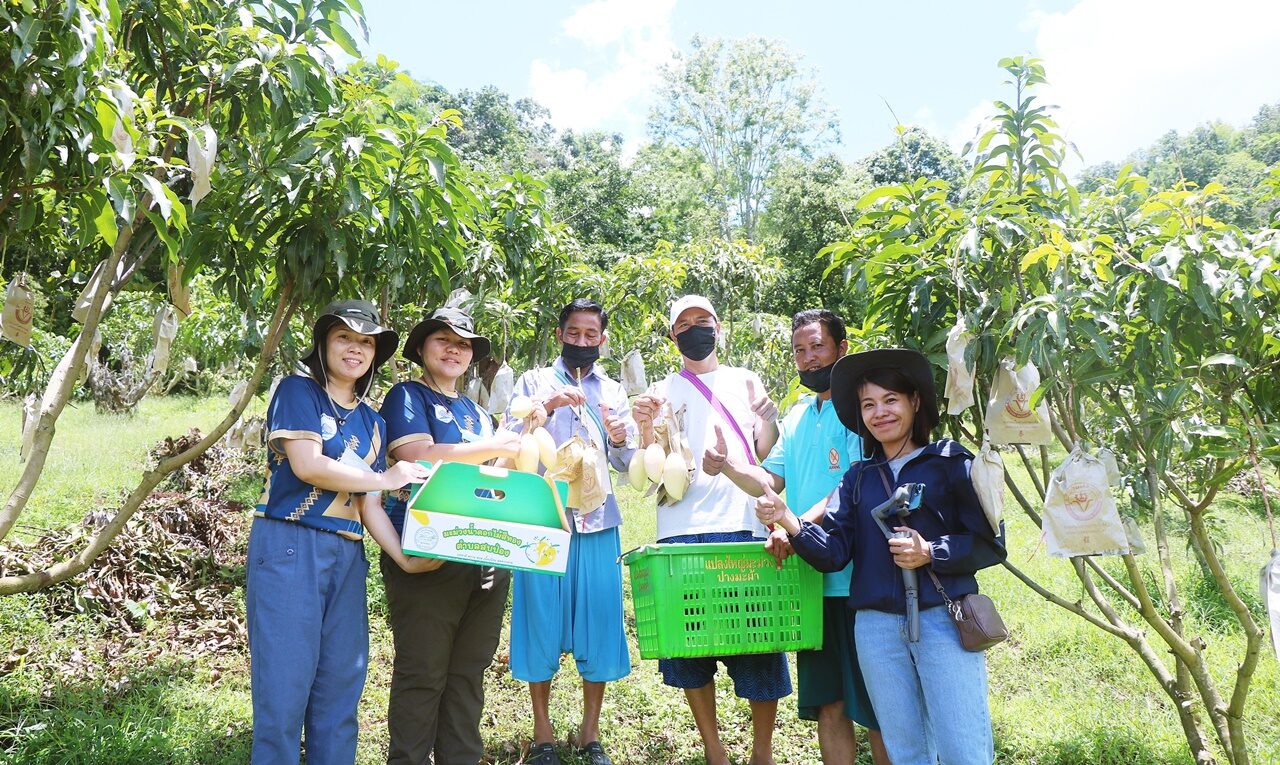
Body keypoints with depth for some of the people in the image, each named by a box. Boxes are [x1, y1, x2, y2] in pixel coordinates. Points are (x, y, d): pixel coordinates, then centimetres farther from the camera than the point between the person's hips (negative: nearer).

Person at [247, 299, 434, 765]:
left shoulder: (371, 422, 16)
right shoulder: (299, 391, -1)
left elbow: (368, 505, 12)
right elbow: (307, 465, -15)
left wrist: (405, 557, -3)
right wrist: (388, 478, -6)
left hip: (347, 556, 6)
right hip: (290, 547, -6)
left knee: (340, 687, 9)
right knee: (286, 681, -2)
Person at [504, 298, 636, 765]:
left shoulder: (613, 391, 14)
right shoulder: (534, 383, 8)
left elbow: (627, 465, 9)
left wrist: (619, 439, -13)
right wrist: (546, 408, -18)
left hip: (598, 523, 2)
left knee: (599, 626, 3)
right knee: (541, 625, 2)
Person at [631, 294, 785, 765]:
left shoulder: (745, 381, 15)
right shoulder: (661, 392, 11)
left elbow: (768, 458, 10)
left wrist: (769, 420, -9)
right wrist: (645, 428, -14)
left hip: (744, 530, 1)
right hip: (682, 535, 0)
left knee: (759, 639, 0)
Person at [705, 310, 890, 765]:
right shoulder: (797, 417, 16)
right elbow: (769, 481, 15)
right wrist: (727, 465, -3)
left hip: (857, 579, -7)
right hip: (811, 579, 7)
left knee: (876, 708, 3)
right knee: (827, 702, 13)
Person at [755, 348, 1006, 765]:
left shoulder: (953, 462, 1)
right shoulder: (858, 478, 11)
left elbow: (990, 543, -2)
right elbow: (834, 553, 2)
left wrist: (930, 554, -17)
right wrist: (788, 521, -14)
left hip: (943, 619, -3)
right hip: (877, 627, 4)